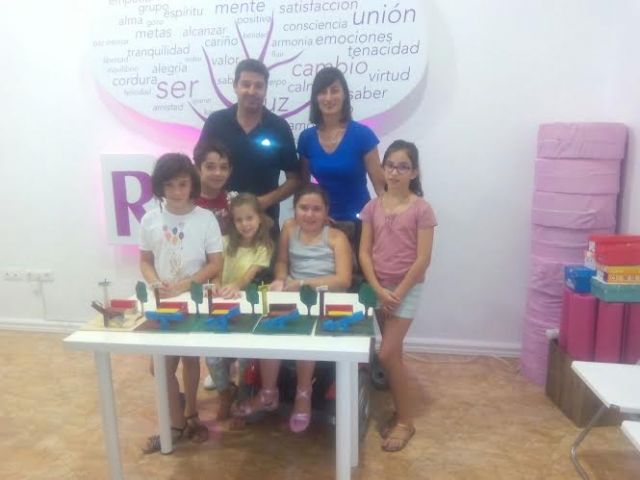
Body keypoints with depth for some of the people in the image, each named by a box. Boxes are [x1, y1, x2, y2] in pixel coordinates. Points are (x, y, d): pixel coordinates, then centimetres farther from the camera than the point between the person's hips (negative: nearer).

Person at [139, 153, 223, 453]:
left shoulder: (205, 218, -11)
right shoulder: (150, 220, -4)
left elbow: (216, 264, -10)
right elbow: (145, 261, 4)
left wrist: (185, 284, -22)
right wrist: (156, 283, -16)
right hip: (161, 303, 2)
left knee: (190, 359, 14)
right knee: (163, 364, 4)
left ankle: (189, 415, 35)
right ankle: (177, 423, 24)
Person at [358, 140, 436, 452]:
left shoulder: (421, 209, -9)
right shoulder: (373, 207, 2)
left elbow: (423, 259, -12)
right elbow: (364, 253, 1)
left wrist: (398, 293, -13)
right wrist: (379, 290, -9)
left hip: (406, 289, -4)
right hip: (378, 287, 4)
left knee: (387, 354, -6)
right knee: (393, 354, 11)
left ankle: (405, 421, 12)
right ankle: (400, 414, 28)